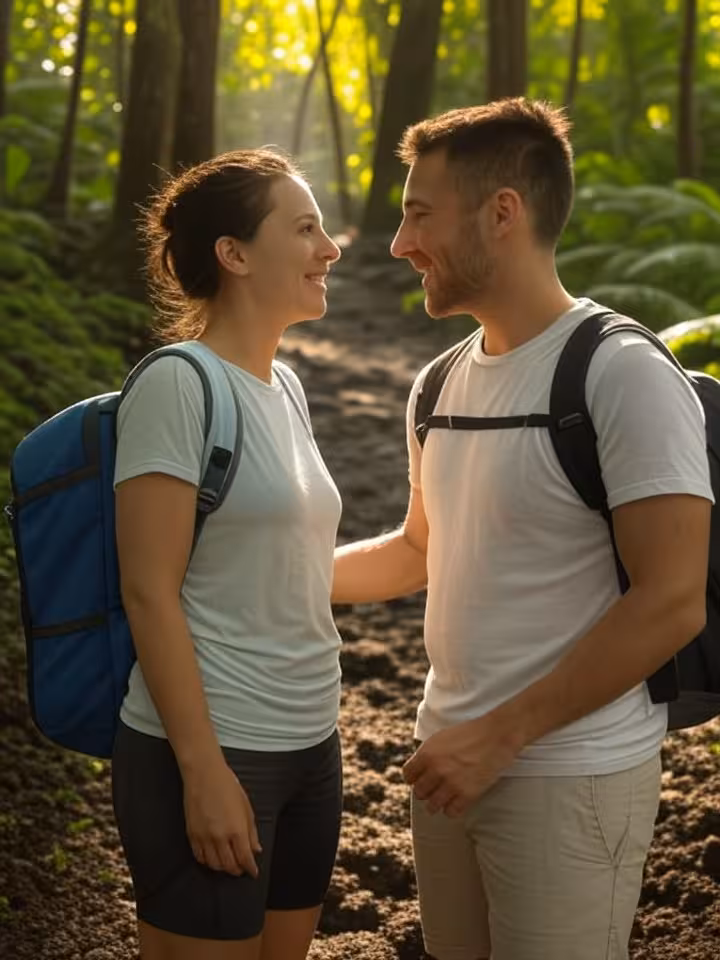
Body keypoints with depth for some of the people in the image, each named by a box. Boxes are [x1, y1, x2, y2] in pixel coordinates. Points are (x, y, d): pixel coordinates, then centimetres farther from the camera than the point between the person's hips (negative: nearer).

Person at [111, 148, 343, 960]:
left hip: (307, 743, 8)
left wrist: (312, 734, 18)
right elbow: (148, 592, -16)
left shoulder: (284, 386, 10)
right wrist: (202, 767, -19)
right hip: (211, 750, -8)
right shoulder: (177, 384, -13)